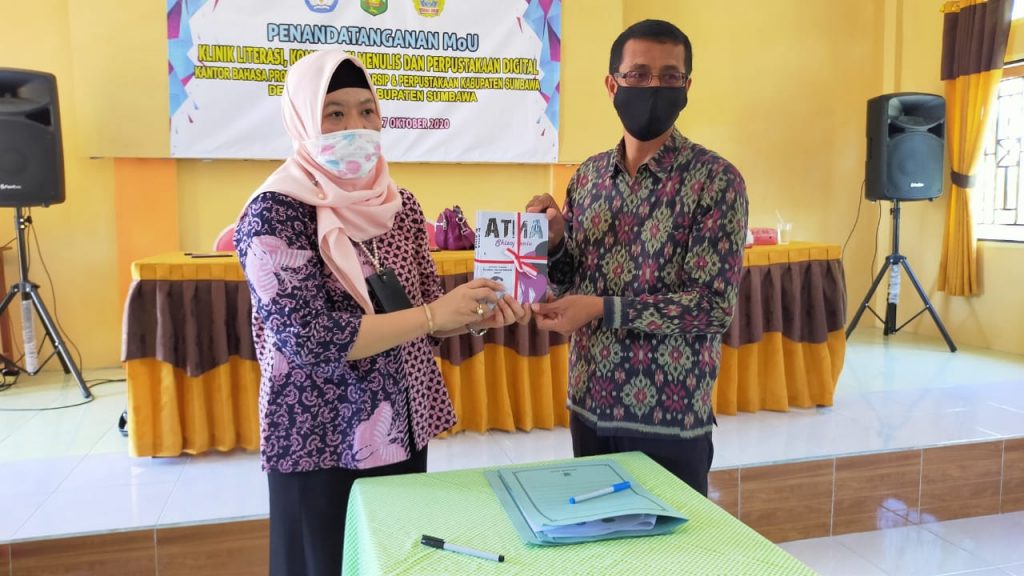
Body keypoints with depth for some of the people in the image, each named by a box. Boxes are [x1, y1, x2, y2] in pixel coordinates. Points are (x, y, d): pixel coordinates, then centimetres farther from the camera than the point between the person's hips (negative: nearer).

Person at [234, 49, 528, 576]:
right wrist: (434, 315, -24)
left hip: (405, 428, 6)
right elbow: (308, 339, -23)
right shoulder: (275, 214, -15)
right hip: (322, 441, -5)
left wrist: (477, 316, -11)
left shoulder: (400, 206, 4)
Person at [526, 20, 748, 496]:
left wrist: (602, 310, -23)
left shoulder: (715, 179, -12)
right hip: (588, 404, 5)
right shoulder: (588, 175, 4)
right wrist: (554, 239, -10)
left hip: (670, 415, -5)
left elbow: (714, 305, -17)